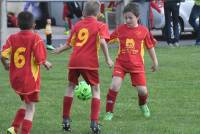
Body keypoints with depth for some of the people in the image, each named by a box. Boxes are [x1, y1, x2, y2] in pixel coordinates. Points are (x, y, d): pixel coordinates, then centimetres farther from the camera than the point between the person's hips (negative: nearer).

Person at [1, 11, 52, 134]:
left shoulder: (12, 38, -1)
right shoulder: (35, 38, -12)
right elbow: (40, 59, -17)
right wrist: (47, 64, 4)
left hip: (15, 79, 5)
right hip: (30, 80, -5)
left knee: (26, 103, 23)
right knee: (30, 109, 6)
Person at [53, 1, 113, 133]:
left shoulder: (77, 25, 15)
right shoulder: (100, 25, 4)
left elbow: (69, 44, 18)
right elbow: (102, 41, -14)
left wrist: (59, 50, 36)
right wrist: (108, 58, -9)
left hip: (74, 60, 3)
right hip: (90, 62, -3)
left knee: (71, 87, 20)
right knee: (96, 89, 7)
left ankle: (66, 120, 20)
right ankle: (94, 122, -5)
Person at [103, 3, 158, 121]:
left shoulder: (143, 30, -1)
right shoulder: (120, 29, -1)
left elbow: (150, 46, 10)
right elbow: (107, 39, 3)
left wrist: (155, 61, 16)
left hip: (137, 65, 0)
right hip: (121, 63, 0)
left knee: (142, 90, -2)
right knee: (115, 86, -19)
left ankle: (143, 105, 35)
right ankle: (109, 112, -6)